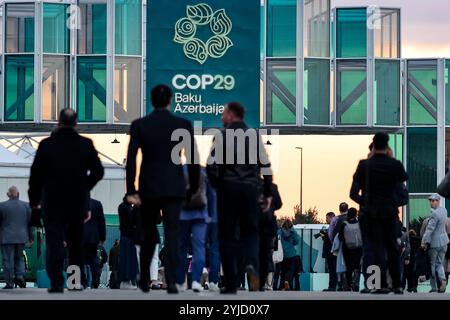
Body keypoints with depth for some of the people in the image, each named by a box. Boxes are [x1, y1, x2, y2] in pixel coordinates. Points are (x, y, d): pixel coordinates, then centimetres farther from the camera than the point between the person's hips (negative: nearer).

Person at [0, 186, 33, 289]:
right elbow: (30, 222, 6)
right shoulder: (25, 206, 3)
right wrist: (30, 237, 13)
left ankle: (9, 283, -1)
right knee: (19, 258, 17)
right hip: (21, 238, 3)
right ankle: (20, 275, -3)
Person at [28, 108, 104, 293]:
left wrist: (34, 200, 8)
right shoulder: (86, 145, -1)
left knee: (54, 243, -4)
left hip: (53, 202, -2)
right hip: (78, 202, 2)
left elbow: (36, 174, -2)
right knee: (76, 243, 15)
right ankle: (77, 281, 16)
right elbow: (98, 172, 2)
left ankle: (56, 283, -15)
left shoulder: (46, 145, -5)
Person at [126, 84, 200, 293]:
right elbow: (192, 159, -1)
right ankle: (170, 281, -17)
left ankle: (144, 281, 23)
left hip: (148, 186, 1)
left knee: (148, 233, 16)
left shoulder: (139, 125, -1)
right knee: (172, 233, -3)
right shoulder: (183, 125, -1)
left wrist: (131, 191, -7)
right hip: (174, 187, -1)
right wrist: (194, 188, 10)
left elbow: (131, 159, -7)